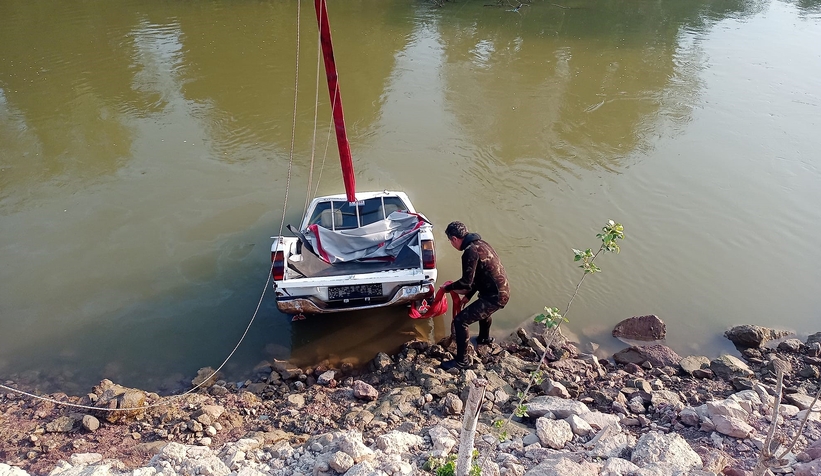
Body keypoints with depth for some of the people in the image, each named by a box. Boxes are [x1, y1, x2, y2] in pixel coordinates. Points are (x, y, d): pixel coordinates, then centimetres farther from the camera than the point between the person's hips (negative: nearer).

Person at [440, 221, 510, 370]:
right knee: (483, 310, 39)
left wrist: (447, 288, -1)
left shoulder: (470, 251, -20)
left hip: (495, 297, -10)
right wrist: (468, 295, 19)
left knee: (460, 320, -7)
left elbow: (466, 281, -19)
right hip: (502, 291, 10)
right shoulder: (480, 243, 10)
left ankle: (461, 361, 4)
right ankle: (484, 338, 63)